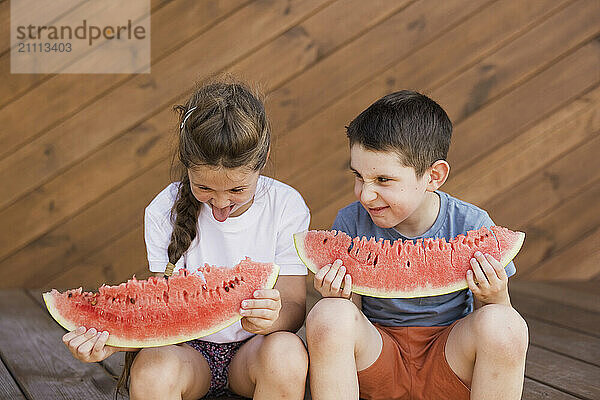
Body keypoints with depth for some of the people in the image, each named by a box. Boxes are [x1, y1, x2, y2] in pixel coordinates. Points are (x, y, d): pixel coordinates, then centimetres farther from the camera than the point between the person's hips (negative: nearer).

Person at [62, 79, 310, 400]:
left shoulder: (286, 207, -10)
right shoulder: (165, 211, -9)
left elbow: (293, 306, -9)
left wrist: (274, 318, -36)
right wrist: (113, 338, -29)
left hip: (251, 350, 1)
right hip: (188, 349, -1)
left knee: (288, 349, -34)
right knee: (152, 367, -35)